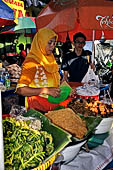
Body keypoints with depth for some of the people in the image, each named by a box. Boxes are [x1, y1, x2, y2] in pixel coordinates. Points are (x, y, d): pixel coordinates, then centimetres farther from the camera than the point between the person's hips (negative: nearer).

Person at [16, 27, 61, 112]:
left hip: (54, 105, 7)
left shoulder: (51, 60, 13)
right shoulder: (31, 62, -10)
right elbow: (20, 89, -18)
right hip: (38, 108, -6)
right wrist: (46, 90, -25)